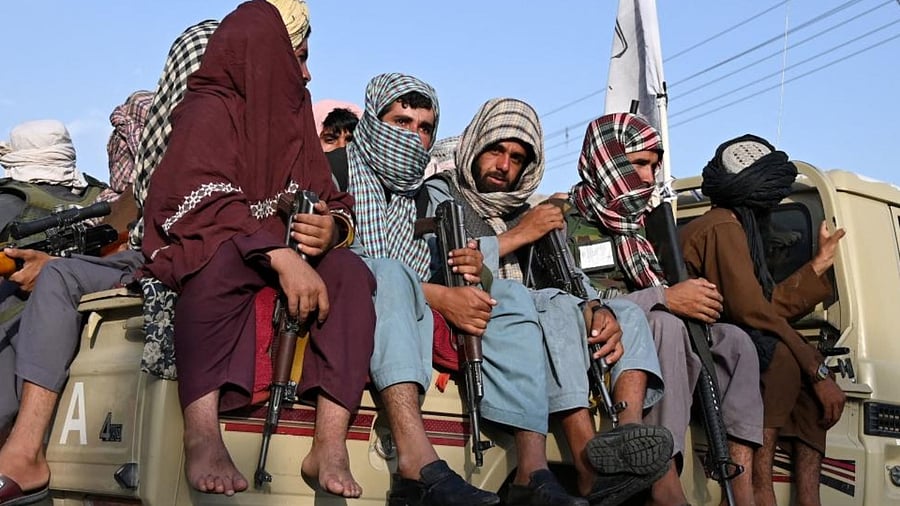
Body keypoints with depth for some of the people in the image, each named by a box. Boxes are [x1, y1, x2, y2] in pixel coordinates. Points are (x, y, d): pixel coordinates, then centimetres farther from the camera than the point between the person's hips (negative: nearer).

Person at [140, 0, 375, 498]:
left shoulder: (293, 121, 15)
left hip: (279, 261, 6)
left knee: (350, 272, -21)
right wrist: (279, 256, -36)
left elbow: (330, 201, 5)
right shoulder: (210, 110, -5)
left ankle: (330, 444, -32)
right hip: (199, 255, -5)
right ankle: (201, 434, -41)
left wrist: (331, 228, -21)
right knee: (224, 256, -38)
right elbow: (204, 204, -22)